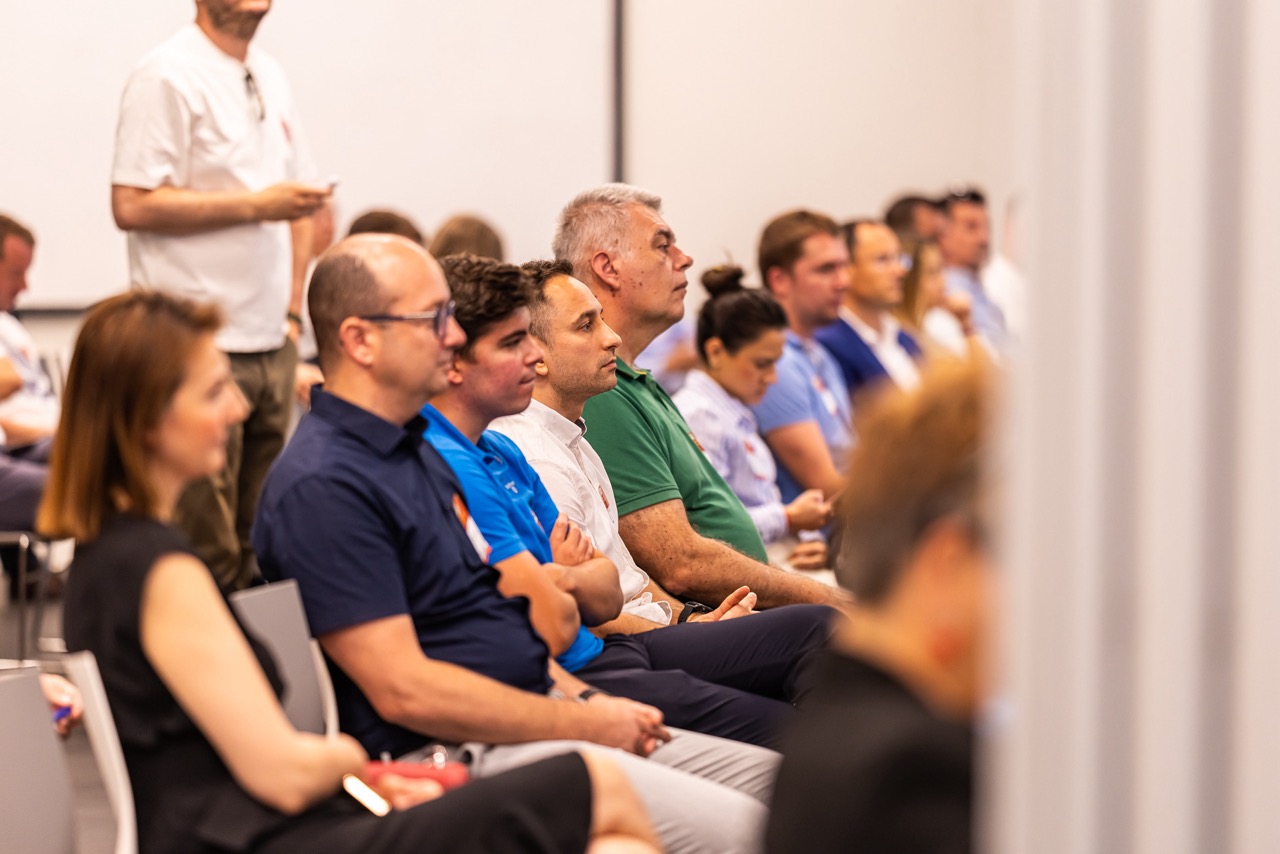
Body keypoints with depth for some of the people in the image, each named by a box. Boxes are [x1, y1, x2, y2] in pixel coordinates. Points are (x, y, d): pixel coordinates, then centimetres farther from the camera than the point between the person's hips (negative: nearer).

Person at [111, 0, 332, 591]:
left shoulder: (269, 77, 16)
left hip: (270, 344, 7)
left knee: (257, 551, 9)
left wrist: (292, 311, 14)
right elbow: (132, 205, -17)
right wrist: (256, 206, -16)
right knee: (205, 554, -7)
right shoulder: (167, 77, -9)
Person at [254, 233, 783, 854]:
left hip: (533, 719, 10)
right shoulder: (322, 486, -16)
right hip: (458, 755, -10)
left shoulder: (416, 448, 18)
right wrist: (584, 722, -14)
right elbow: (404, 690, -21)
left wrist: (582, 697, 8)